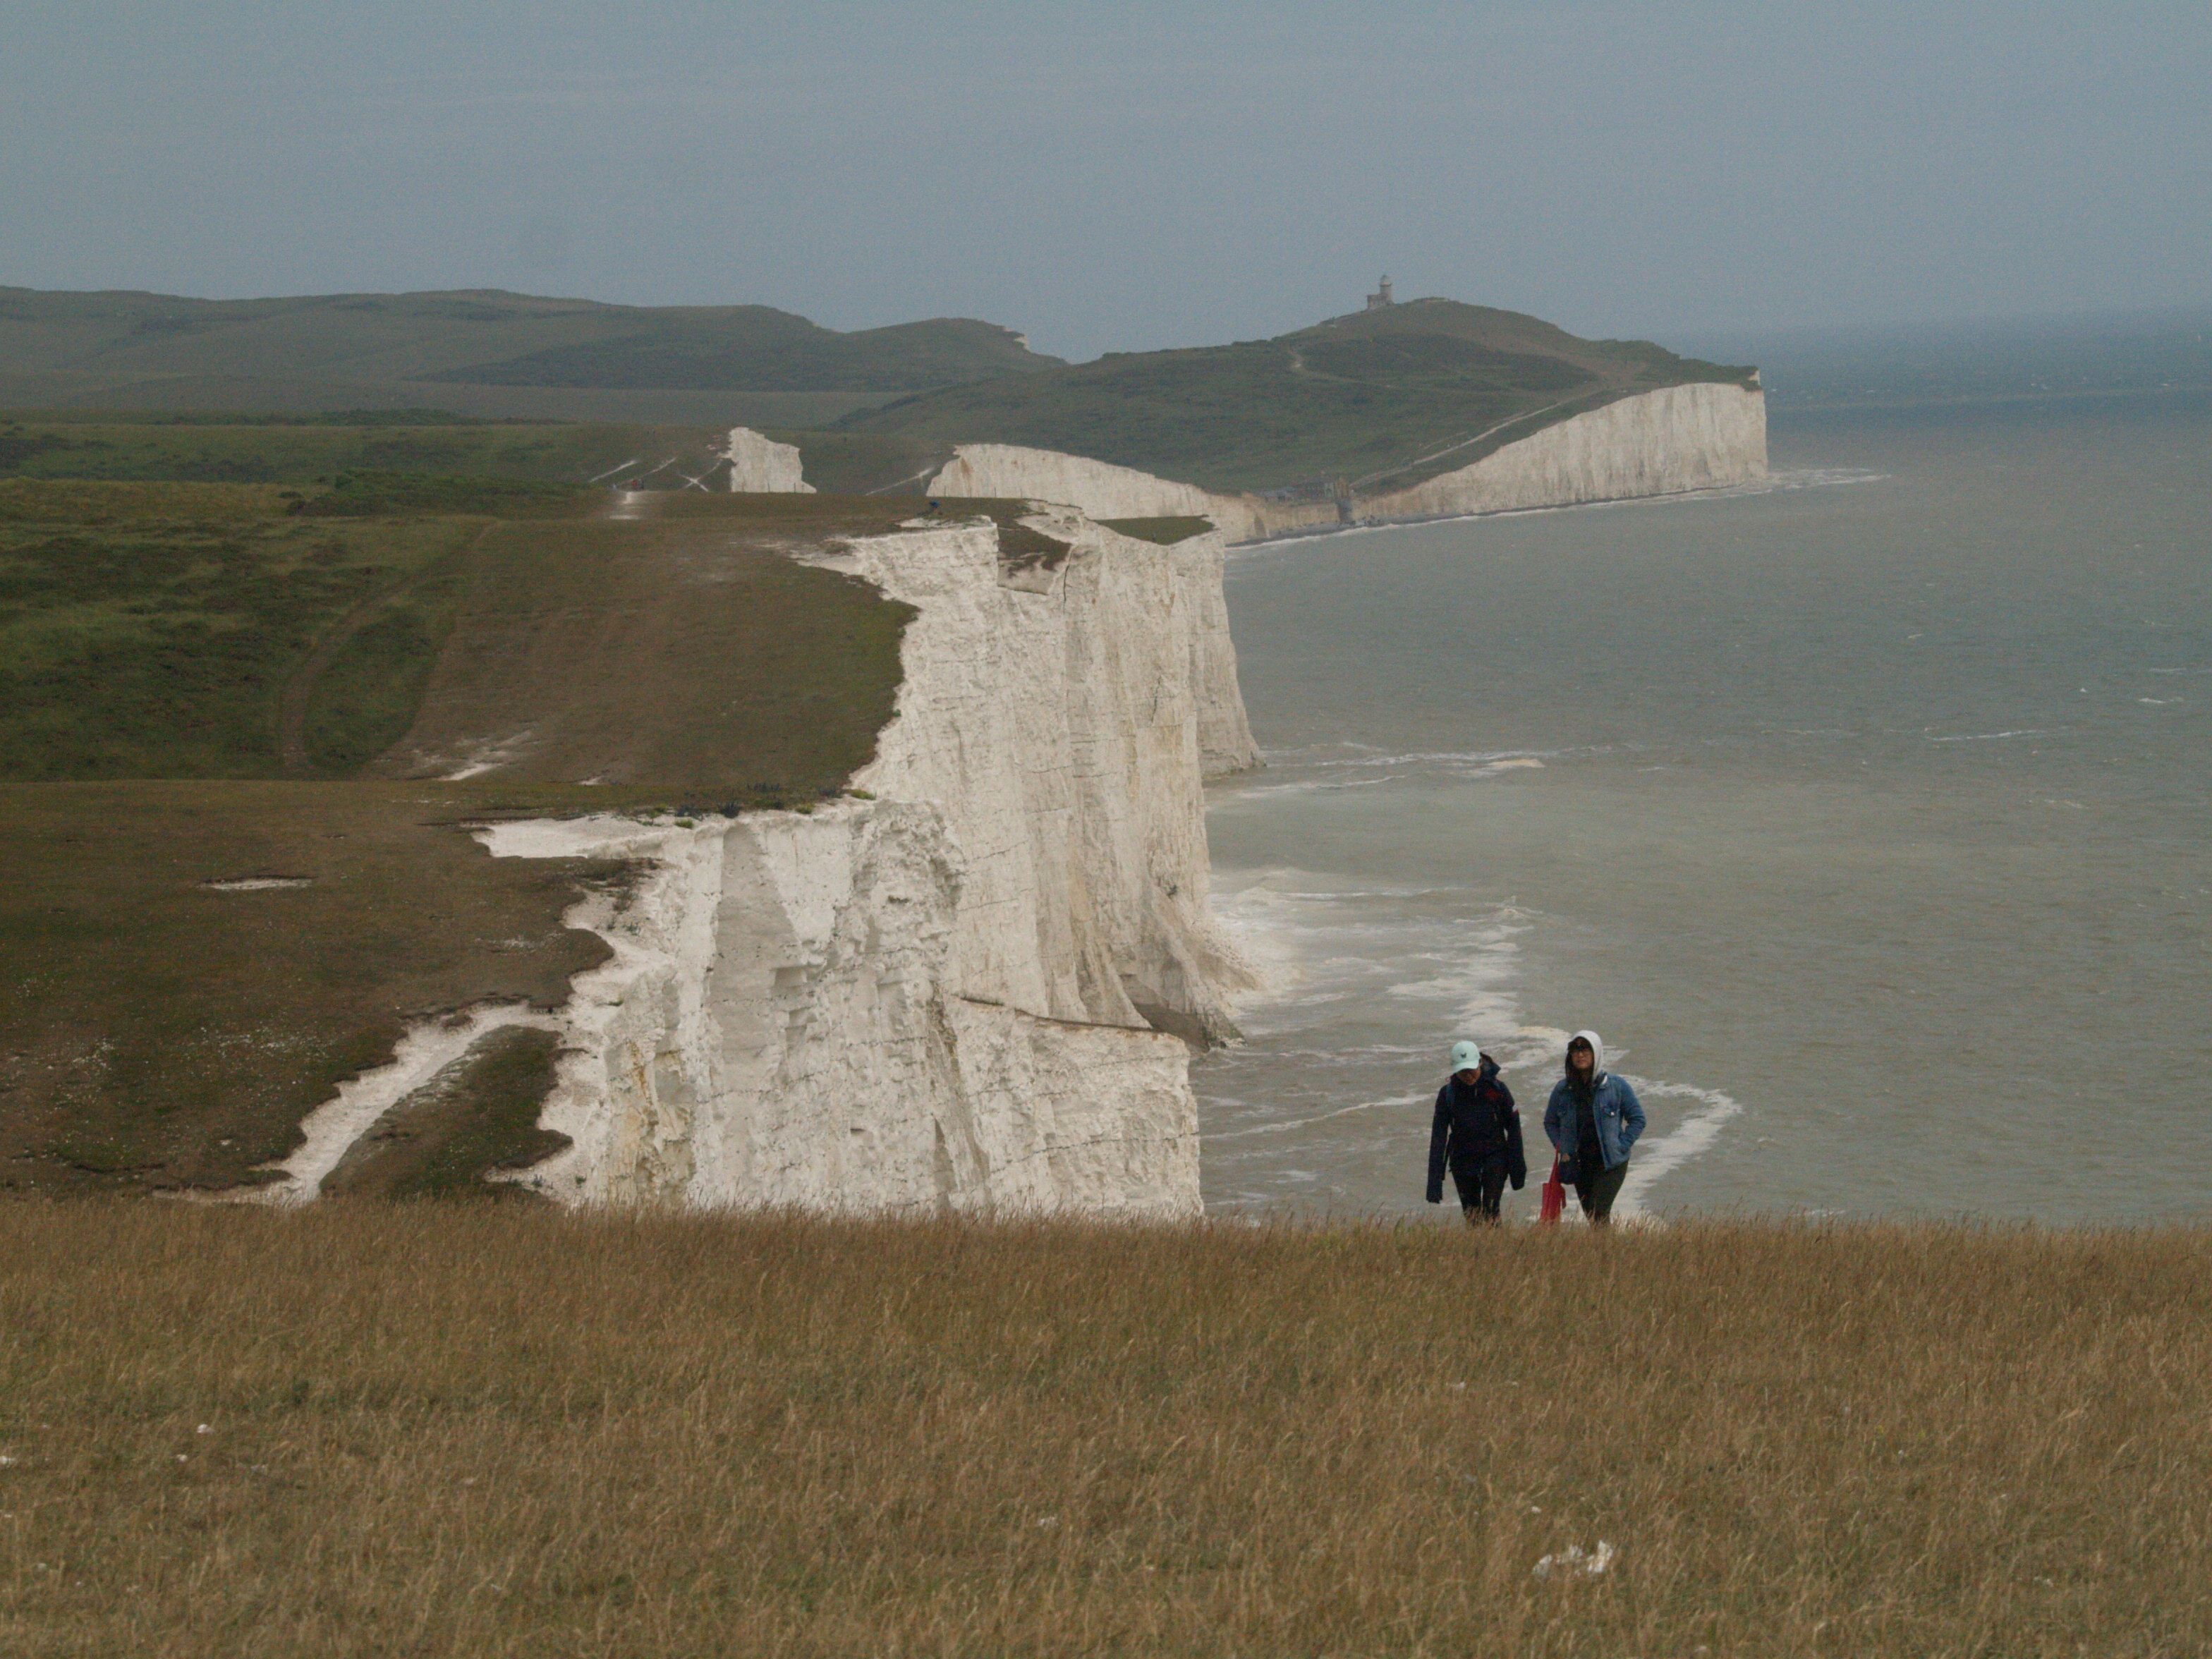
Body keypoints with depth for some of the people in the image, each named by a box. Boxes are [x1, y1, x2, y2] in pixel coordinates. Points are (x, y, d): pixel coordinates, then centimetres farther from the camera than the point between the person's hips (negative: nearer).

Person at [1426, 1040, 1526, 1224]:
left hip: (1494, 1156, -2)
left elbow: (1514, 1128, 0)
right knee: (1471, 1216, 6)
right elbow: (1438, 1136, -8)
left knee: (1490, 1210, -15)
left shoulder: (1497, 1089, -8)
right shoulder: (1448, 1093, -6)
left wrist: (1517, 1167, -2)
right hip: (1463, 1162, 2)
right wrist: (1434, 1180, -14)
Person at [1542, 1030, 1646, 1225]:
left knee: (1599, 1213, -19)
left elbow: (1637, 1120, 2)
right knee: (1590, 1215, 9)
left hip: (1610, 1163, -4)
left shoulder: (1617, 1086, -5)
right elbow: (1550, 1122, 18)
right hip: (1578, 1164, 4)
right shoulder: (1562, 1089, 4)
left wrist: (1621, 1147, -8)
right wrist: (1561, 1148, 3)